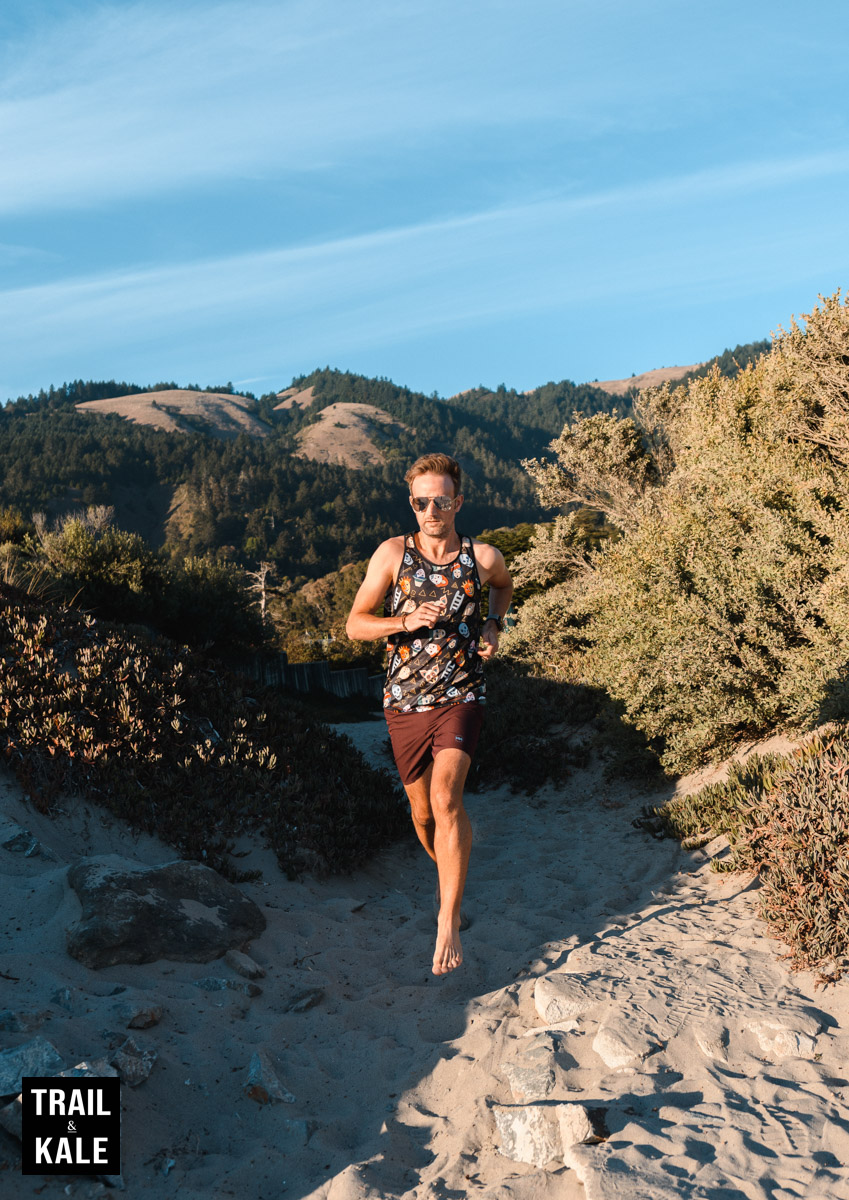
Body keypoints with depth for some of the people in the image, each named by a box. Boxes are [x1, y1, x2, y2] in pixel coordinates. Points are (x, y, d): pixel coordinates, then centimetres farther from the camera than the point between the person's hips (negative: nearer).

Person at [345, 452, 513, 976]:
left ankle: (448, 923, -13)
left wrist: (494, 626, 4)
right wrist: (407, 621, -18)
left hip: (461, 696, -2)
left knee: (446, 799, -22)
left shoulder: (484, 556, -3)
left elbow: (505, 585, 23)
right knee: (423, 814, 14)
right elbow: (355, 624, -2)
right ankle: (451, 875, 44)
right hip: (405, 699, 2)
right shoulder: (393, 553, -5)